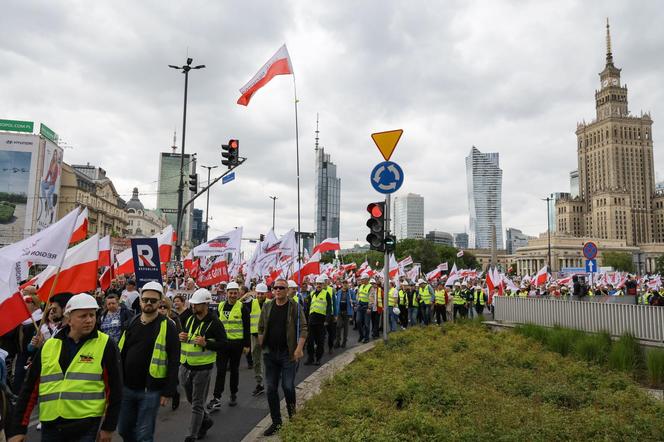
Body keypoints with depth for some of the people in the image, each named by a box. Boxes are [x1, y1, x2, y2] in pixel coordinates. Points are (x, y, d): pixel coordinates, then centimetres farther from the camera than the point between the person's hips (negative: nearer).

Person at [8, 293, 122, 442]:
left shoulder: (105, 345, -5)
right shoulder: (48, 346, 5)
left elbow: (114, 389, -3)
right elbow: (30, 388, 9)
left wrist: (109, 426, -3)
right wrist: (18, 429, 6)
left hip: (87, 426, -3)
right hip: (50, 425, 4)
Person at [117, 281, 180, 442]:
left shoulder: (167, 326, -10)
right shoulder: (131, 323, 7)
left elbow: (173, 361, -12)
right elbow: (120, 353, 13)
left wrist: (168, 391, -15)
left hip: (150, 390, -5)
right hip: (126, 387, 5)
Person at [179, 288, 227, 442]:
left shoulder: (214, 323, -13)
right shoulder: (190, 319, 8)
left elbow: (223, 343, -12)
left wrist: (205, 343, -24)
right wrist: (181, 337, -1)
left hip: (202, 368, -7)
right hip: (185, 366, 7)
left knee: (197, 404, 3)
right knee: (191, 399, 21)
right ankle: (206, 421, 43)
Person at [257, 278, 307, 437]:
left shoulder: (295, 307, -6)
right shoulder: (267, 307, 6)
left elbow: (303, 328, -8)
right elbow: (261, 328, 12)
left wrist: (299, 348, -15)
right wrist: (262, 346, 6)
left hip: (288, 354, -4)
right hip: (270, 353, 4)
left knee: (288, 386, -3)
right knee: (271, 388, 8)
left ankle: (293, 415, 25)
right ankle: (276, 422, 23)